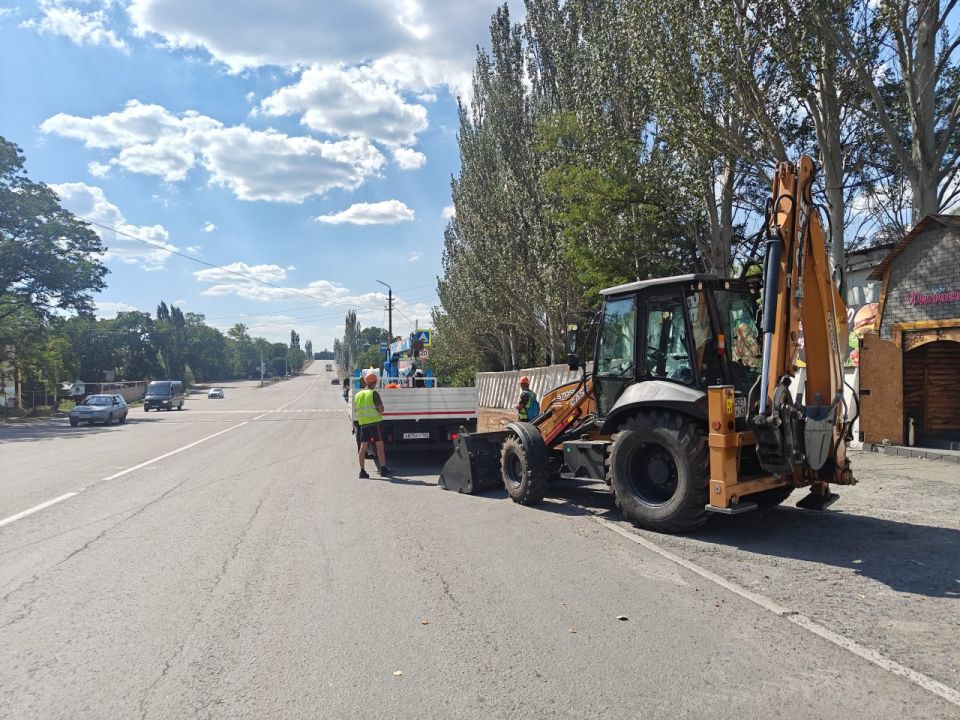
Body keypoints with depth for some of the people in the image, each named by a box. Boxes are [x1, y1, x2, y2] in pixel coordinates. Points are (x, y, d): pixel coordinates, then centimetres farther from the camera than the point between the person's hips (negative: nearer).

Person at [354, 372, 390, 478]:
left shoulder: (357, 395, 12)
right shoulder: (373, 393, -7)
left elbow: (356, 411, 18)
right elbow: (381, 409, -11)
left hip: (362, 423, 6)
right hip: (374, 422, -6)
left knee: (363, 446, 6)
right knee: (379, 445, -1)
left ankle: (362, 470, 6)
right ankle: (383, 469, 0)